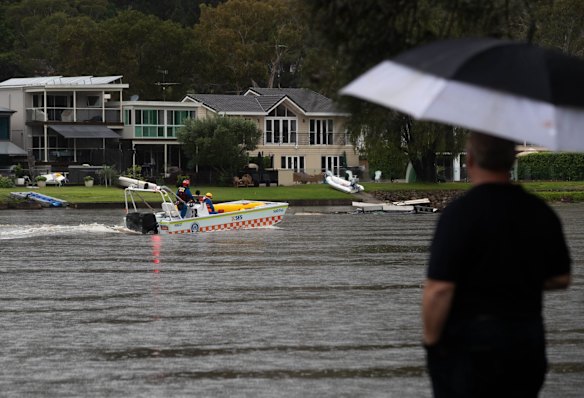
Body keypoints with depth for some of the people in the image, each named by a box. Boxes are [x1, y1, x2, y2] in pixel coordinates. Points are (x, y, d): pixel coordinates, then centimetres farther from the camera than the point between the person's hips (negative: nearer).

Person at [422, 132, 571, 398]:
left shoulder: (460, 213, -16)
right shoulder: (541, 213, 3)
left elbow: (440, 289, -20)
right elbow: (561, 279, 12)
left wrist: (431, 341, -8)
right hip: (528, 343, 5)